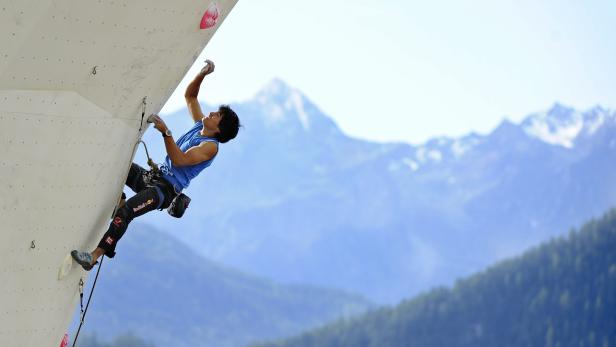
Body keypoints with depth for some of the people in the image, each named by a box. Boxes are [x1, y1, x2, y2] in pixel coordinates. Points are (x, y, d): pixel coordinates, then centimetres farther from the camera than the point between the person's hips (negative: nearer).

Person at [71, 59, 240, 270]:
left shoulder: (210, 146, -13)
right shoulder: (200, 126, 14)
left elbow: (179, 160, -25)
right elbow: (189, 96, 25)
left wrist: (166, 133, -30)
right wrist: (203, 74, 10)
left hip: (166, 189, -10)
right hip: (154, 177, 10)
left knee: (125, 212, -28)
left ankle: (95, 256, -33)